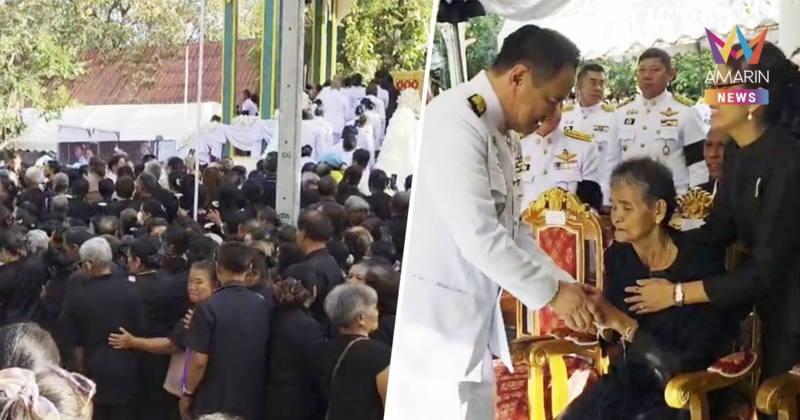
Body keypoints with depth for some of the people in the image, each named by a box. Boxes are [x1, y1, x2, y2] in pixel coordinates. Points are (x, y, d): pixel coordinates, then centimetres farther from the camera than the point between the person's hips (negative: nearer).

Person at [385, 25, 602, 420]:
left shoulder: (495, 131, 12)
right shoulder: (457, 123, -19)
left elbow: (509, 229, 17)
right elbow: (479, 235, -23)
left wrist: (566, 284, 7)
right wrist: (550, 292, -13)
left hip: (468, 320, 10)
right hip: (437, 318, -10)